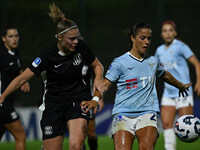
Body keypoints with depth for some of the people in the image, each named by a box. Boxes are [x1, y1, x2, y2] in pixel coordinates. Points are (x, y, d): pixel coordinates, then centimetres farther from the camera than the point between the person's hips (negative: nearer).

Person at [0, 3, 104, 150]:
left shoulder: (80, 47, -7)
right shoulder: (48, 55, -16)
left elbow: (97, 66, 11)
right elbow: (22, 78, -13)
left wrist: (98, 80, -10)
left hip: (78, 100, 1)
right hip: (54, 103, -1)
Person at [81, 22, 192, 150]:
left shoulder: (153, 61, 16)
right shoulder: (120, 63, 2)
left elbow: (165, 75, 36)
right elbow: (105, 83, -5)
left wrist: (180, 86, 54)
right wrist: (95, 99, -25)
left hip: (147, 113, 2)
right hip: (123, 114, -2)